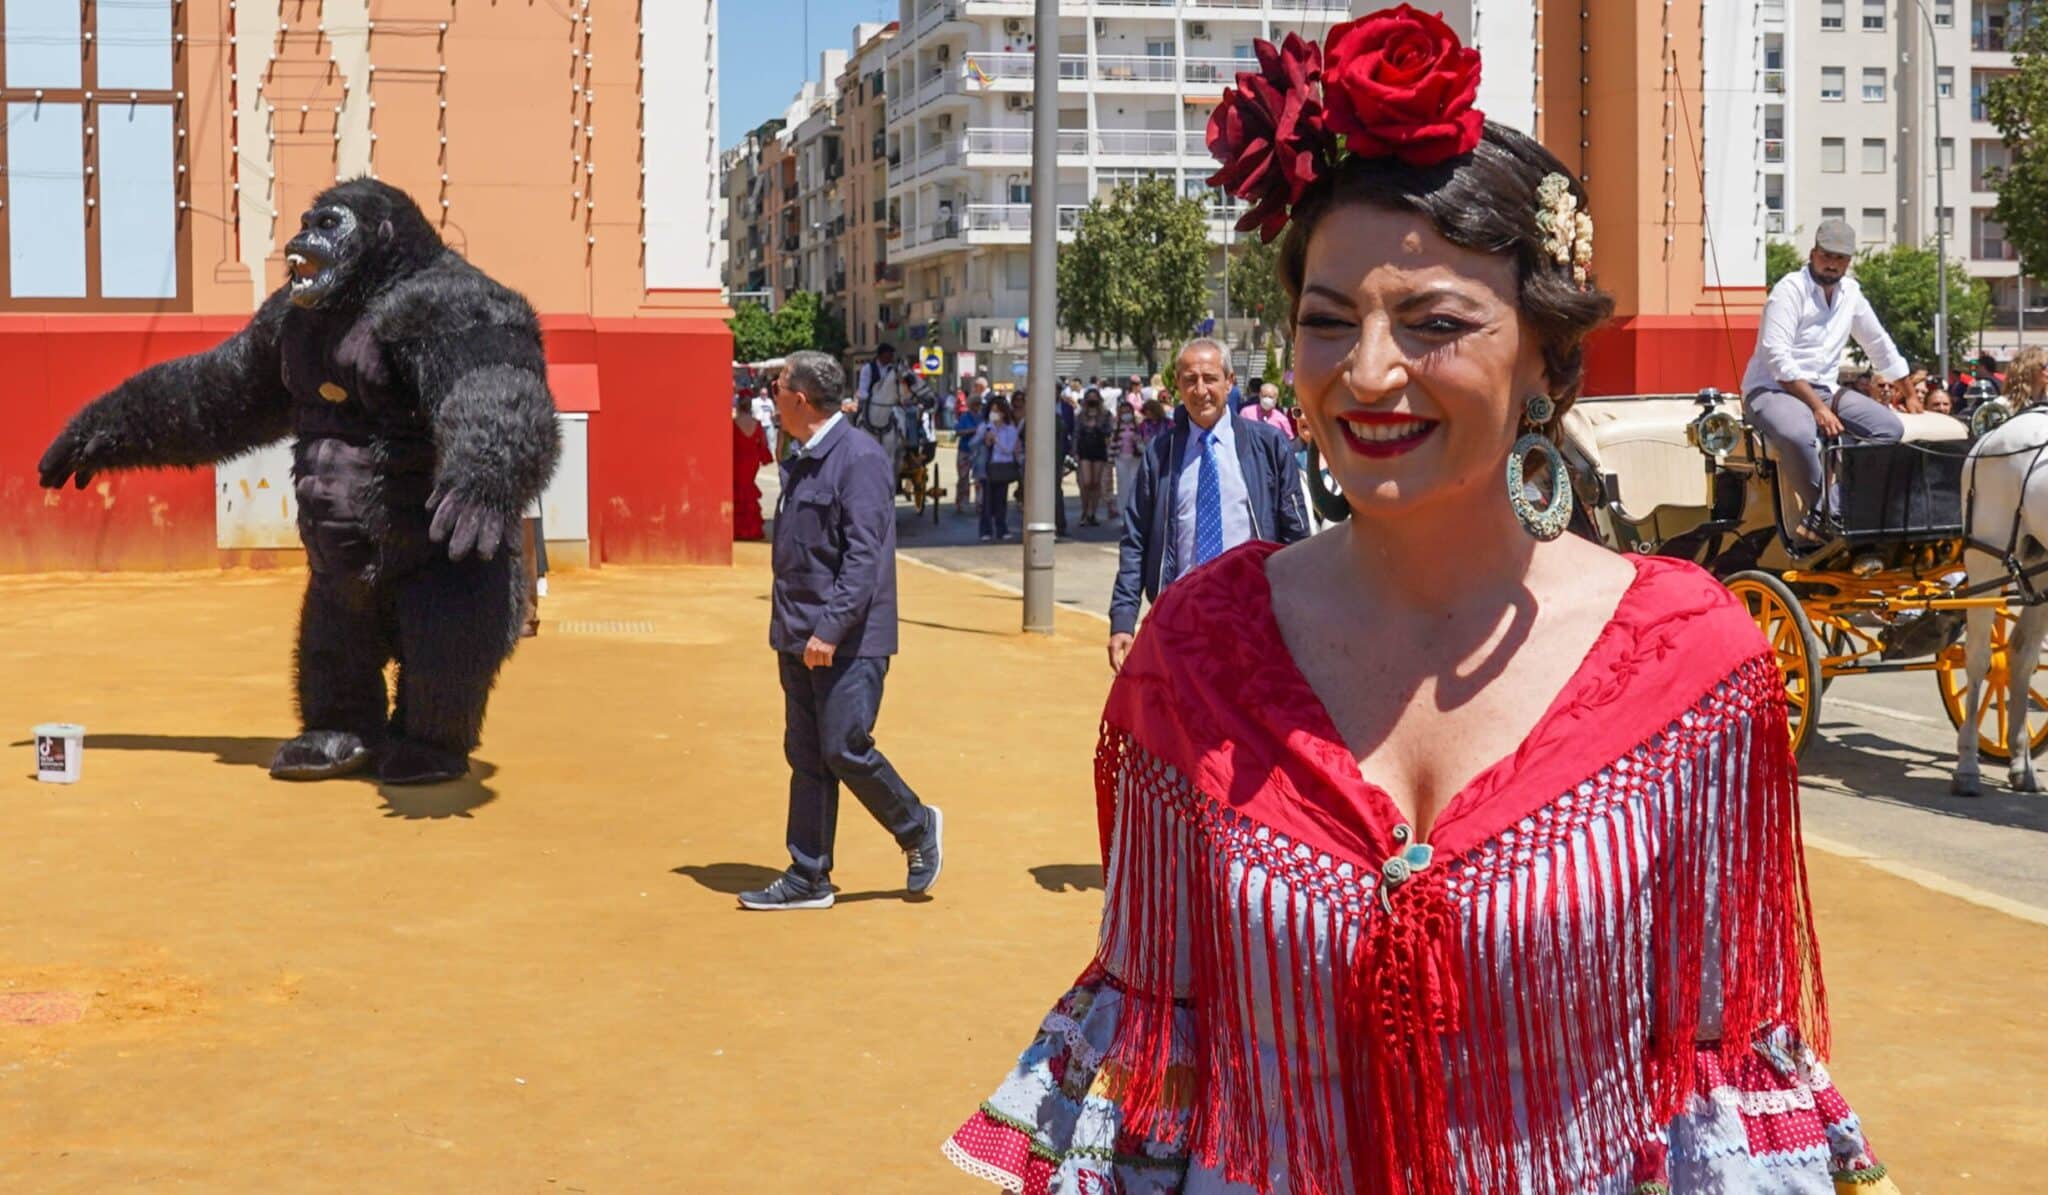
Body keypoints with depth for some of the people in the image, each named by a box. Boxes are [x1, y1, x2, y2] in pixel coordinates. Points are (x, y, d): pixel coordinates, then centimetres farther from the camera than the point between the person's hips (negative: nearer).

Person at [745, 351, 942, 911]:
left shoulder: (860, 458, -14)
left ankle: (918, 828, 16)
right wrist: (788, 627, 17)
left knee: (845, 750, -7)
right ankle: (807, 879, 15)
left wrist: (831, 629, -25)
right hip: (798, 639, 9)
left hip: (848, 640, -9)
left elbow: (863, 555, -20)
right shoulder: (801, 462, 15)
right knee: (806, 756, 9)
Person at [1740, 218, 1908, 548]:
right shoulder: (1791, 289, -10)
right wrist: (1818, 408, -24)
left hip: (1821, 390, 8)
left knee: (1891, 427, -9)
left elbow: (1880, 346, 25)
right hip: (1772, 389, -8)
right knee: (1799, 432, -40)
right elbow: (1778, 359, -20)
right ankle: (1825, 517, -20)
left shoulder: (1850, 292, 12)